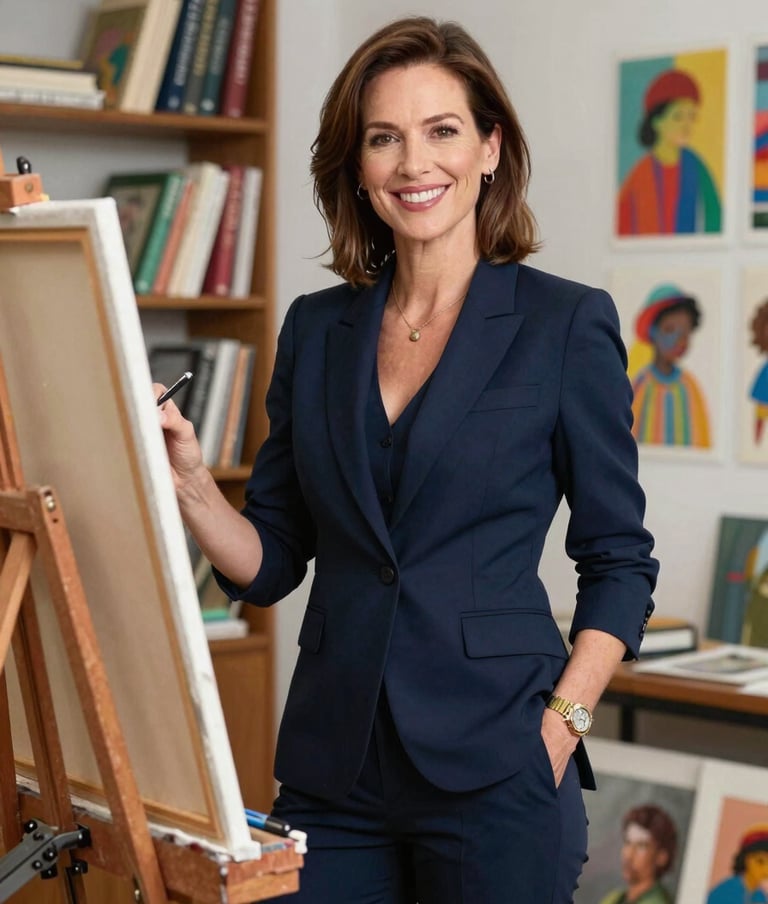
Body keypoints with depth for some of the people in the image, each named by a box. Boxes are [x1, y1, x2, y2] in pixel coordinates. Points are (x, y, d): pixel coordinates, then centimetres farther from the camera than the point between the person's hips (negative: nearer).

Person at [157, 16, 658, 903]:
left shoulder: (564, 323, -4)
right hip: (332, 758, 4)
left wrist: (562, 724, -12)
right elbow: (270, 562, 9)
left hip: (493, 764, -3)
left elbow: (619, 563, -1)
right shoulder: (315, 328, 8)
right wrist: (187, 483, -9)